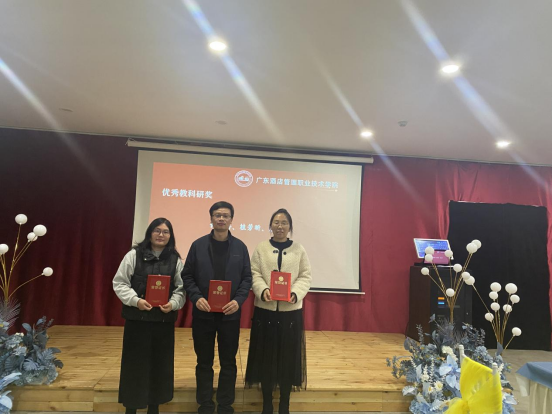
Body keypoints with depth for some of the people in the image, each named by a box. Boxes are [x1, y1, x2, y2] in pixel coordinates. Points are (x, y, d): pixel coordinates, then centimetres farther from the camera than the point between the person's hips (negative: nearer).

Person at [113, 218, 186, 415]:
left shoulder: (175, 260, 3)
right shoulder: (134, 255, -2)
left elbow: (181, 288, 2)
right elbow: (119, 283, -2)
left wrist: (173, 304, -16)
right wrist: (135, 300, -15)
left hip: (165, 319, 2)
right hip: (137, 318, -2)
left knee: (160, 363, 11)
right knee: (135, 362, 8)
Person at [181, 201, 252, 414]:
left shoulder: (240, 247, 2)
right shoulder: (198, 245, 1)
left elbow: (247, 278, 1)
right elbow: (187, 276, 1)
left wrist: (238, 300, -15)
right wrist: (196, 297, -15)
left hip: (230, 313, 0)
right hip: (203, 313, 0)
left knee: (228, 362, 11)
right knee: (204, 362, 12)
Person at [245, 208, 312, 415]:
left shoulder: (299, 250, 5)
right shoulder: (261, 248, 4)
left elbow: (306, 277, 1)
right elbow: (255, 274, -2)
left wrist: (295, 293, -16)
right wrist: (263, 290, -20)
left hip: (291, 310, 0)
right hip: (265, 309, 0)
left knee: (288, 356, 8)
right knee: (265, 355, 8)